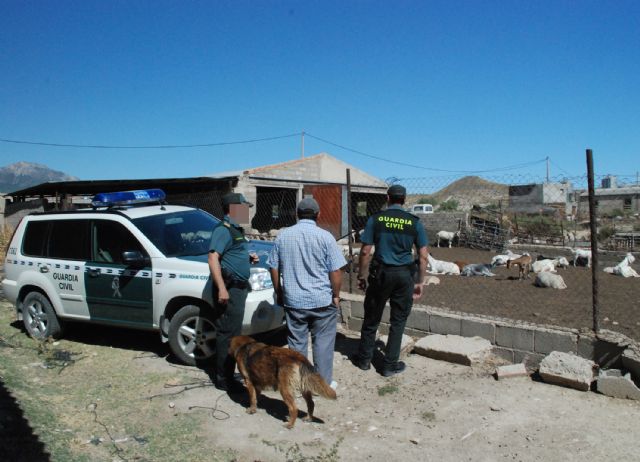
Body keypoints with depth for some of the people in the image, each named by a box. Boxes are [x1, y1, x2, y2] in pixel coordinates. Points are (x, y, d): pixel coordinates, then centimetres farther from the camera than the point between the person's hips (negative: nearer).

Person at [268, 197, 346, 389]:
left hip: (293, 301, 3)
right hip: (322, 300, -2)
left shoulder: (283, 236, 1)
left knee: (296, 343, 12)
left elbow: (274, 268, 7)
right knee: (323, 341, 10)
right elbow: (336, 271, -9)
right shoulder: (324, 236, -9)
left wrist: (279, 292, 17)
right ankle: (324, 382, 18)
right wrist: (336, 295, 3)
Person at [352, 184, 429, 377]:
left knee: (372, 318, 14)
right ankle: (390, 364, 18)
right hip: (405, 275, 0)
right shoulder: (414, 222, -1)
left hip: (381, 273, 0)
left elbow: (365, 251, -4)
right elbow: (423, 256, -1)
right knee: (398, 321, 11)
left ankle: (364, 359, 27)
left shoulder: (375, 219, -3)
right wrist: (420, 282, 6)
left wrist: (361, 276, 5)